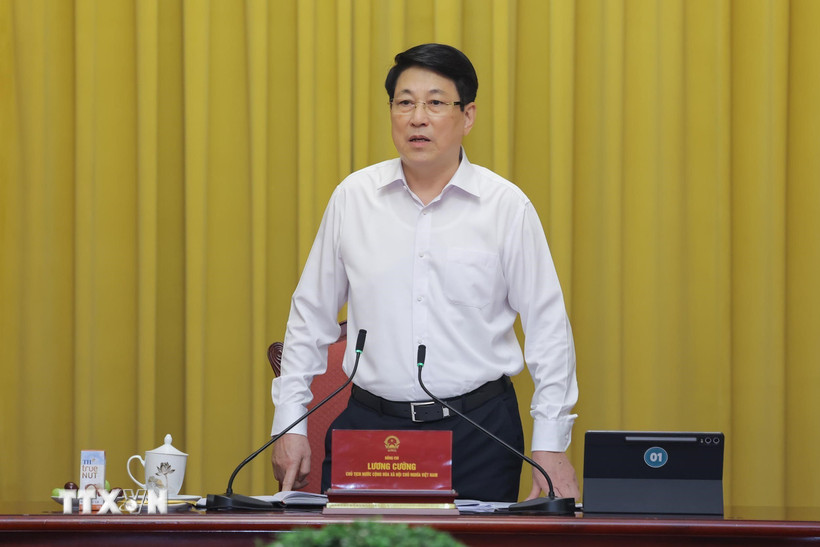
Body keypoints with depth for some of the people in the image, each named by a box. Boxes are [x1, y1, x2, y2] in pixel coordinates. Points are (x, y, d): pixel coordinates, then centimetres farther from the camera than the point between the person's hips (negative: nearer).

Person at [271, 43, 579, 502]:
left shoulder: (507, 206, 0)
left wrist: (552, 445, -4)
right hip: (369, 423, 1)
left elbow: (547, 328, 2)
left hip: (477, 427, -1)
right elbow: (310, 316, 12)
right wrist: (290, 422, 7)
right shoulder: (353, 197, 6)